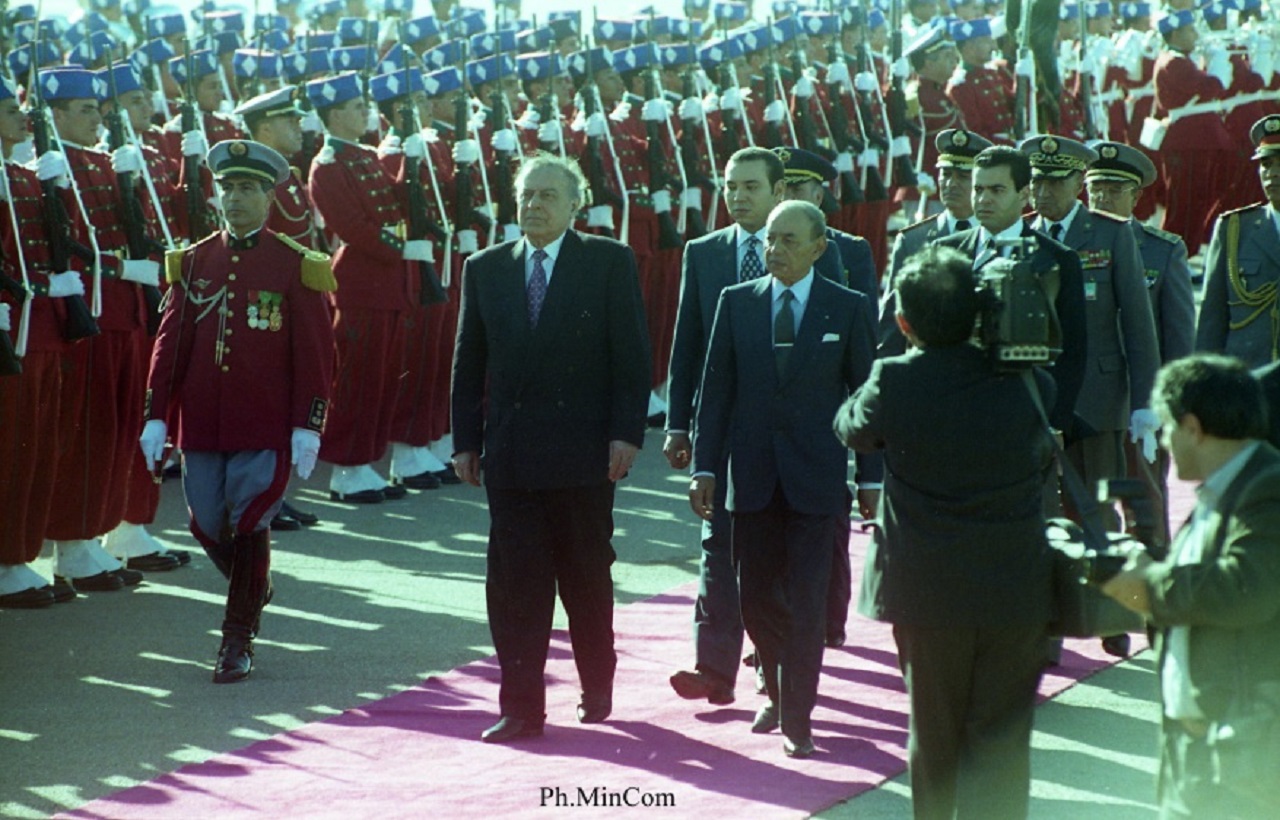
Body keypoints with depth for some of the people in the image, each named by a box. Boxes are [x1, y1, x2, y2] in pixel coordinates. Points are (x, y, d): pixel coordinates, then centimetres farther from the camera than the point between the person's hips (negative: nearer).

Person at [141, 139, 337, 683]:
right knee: (208, 526, 9)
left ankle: (238, 638, 8)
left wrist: (308, 427, -9)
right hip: (202, 424, 4)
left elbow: (314, 353, -4)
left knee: (248, 528, -4)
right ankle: (254, 589, 37)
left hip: (266, 429, -4)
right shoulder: (194, 261, 7)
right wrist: (156, 416, 2)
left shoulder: (296, 266, -3)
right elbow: (170, 342, 7)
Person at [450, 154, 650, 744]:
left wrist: (626, 433, -10)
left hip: (583, 449, -2)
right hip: (510, 448, 2)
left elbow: (630, 355, -3)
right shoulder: (486, 269, 9)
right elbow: (469, 362, 10)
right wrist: (466, 441, 5)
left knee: (586, 578, 9)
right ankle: (521, 706, 4)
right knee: (514, 583, 0)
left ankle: (597, 688, 27)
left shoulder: (608, 262, 0)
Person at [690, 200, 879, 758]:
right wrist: (705, 467, 1)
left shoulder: (847, 309, 0)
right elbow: (715, 389, 6)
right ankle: (777, 690, 31)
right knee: (756, 596, 8)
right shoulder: (736, 303, 5)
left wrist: (871, 477, -1)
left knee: (806, 600, -4)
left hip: (816, 476, -2)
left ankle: (797, 719, 4)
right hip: (752, 476, 2)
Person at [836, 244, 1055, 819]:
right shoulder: (1029, 386, -7)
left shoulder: (893, 383, -12)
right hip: (1017, 593, 0)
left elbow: (851, 429, 7)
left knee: (934, 734, 16)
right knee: (1001, 741, 6)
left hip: (927, 594, 0)